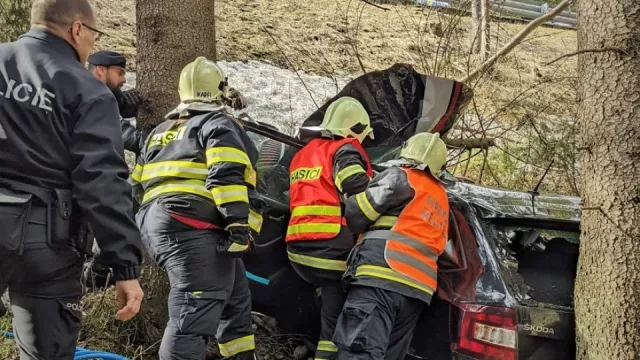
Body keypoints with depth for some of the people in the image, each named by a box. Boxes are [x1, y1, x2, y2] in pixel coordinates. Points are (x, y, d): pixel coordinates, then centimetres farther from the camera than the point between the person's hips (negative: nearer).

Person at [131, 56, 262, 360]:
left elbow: (138, 185, 29)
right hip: (192, 228, -9)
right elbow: (226, 175, -14)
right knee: (195, 314, -15)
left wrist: (151, 226, 38)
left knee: (234, 300, 18)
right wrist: (239, 222, -19)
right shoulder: (219, 125, 3)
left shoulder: (162, 131, 28)